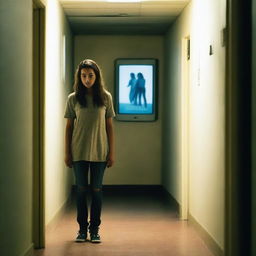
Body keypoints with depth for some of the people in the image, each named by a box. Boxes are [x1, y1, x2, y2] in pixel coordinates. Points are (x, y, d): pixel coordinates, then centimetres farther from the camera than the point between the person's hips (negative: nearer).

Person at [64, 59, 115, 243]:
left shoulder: (105, 97, 1)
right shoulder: (73, 98, 1)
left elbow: (109, 126, 3)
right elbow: (69, 127, 3)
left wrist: (111, 152, 0)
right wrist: (67, 153, -1)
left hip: (99, 152, 0)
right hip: (79, 152, 0)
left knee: (96, 190, 5)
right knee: (81, 190, 4)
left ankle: (95, 229, 14)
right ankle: (82, 228, 15)